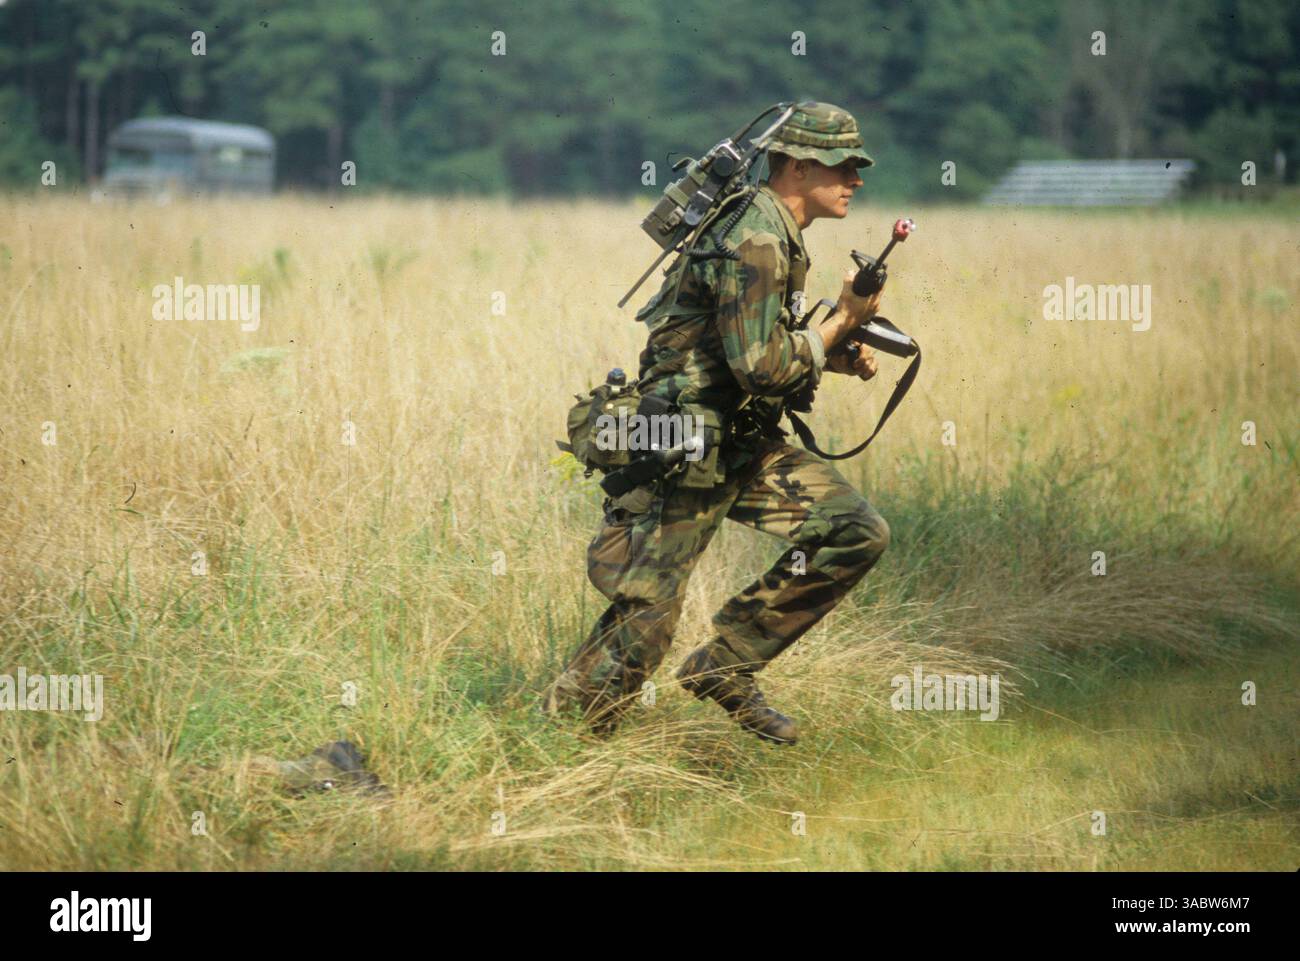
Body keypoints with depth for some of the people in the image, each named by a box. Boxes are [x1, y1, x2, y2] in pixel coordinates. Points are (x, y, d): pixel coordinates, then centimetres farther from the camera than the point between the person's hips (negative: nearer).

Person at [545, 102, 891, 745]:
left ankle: (723, 668, 7)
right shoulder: (753, 242, -20)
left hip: (745, 444, 10)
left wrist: (838, 355, 6)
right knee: (643, 621, -9)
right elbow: (761, 367, -26)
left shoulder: (779, 234, 12)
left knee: (859, 532, 1)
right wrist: (842, 324, -14)